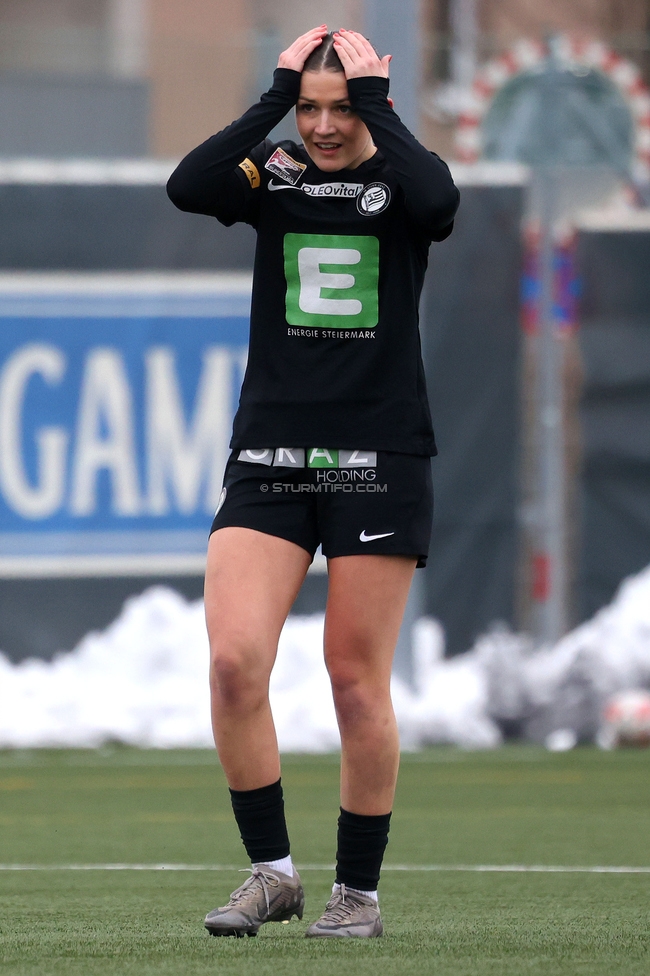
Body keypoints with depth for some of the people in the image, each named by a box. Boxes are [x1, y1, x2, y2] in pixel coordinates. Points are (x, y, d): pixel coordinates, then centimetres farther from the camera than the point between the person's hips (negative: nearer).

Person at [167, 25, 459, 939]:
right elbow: (187, 186, -16)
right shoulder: (272, 178, 5)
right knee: (233, 662, -11)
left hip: (379, 463, -2)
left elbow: (437, 198, -24)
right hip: (270, 456, 2)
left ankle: (359, 889, 13)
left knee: (358, 681, 0)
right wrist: (276, 95, -13)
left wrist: (375, 103, -14)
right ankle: (271, 870, 3)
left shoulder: (397, 179, 1)